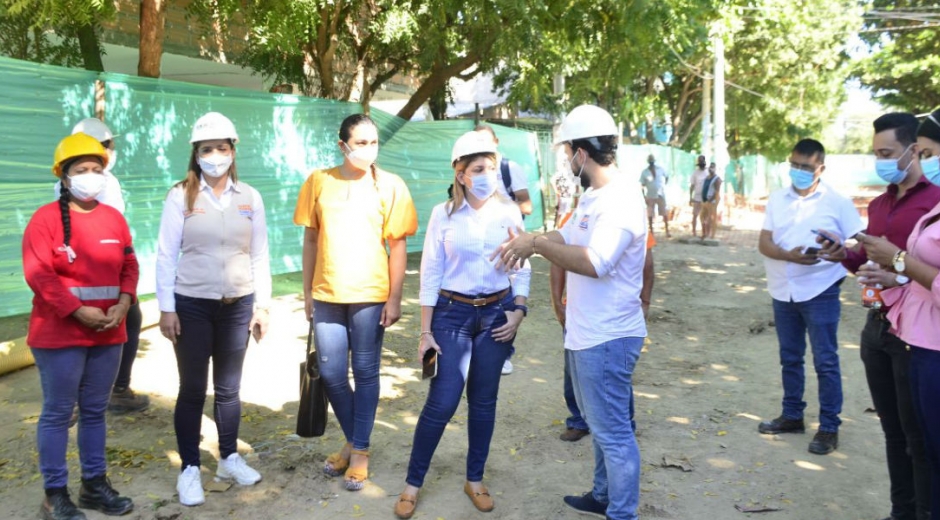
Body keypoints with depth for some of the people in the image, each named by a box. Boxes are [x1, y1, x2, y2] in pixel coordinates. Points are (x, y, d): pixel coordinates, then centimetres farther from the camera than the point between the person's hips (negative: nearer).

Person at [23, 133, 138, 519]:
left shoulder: (114, 218, 10)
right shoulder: (46, 218, -6)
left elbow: (129, 266, 11)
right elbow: (38, 274, -14)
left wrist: (124, 302, -7)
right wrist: (77, 311, -19)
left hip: (108, 333, 5)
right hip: (60, 333, -5)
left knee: (95, 411, 14)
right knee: (57, 412, 2)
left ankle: (94, 484, 26)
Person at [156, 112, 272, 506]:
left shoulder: (249, 197, 3)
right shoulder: (181, 195, -5)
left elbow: (259, 255, 6)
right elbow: (166, 255, -4)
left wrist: (262, 305, 4)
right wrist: (166, 308, -8)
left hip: (238, 305, 2)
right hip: (192, 305, -2)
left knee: (229, 388, 13)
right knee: (193, 389, 5)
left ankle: (229, 458, 29)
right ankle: (189, 469, 17)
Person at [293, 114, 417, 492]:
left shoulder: (390, 185, -3)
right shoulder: (318, 182, 2)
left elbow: (398, 246, -2)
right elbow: (310, 240, 7)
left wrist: (395, 298, -5)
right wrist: (307, 292, 7)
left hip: (371, 295, -2)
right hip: (327, 294, 2)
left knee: (365, 373, 7)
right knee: (331, 374, 8)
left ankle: (361, 451, 21)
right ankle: (352, 441, 30)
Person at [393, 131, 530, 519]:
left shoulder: (509, 212, -1)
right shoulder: (444, 214, -6)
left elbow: (522, 268, 6)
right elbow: (430, 274, -4)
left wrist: (518, 311, -5)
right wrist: (426, 330, -5)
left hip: (496, 313, 2)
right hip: (452, 313, -2)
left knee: (484, 400, 9)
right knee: (443, 401, -5)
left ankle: (475, 479, 25)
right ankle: (412, 483, 11)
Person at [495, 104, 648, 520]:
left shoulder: (621, 198, -22)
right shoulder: (592, 196, 11)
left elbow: (594, 263, -34)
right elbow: (566, 238, 18)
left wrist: (535, 243, -25)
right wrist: (531, 243, -3)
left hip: (607, 337, -11)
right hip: (587, 333, 11)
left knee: (613, 431, 0)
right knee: (601, 423, 23)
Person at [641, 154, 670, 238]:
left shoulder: (660, 169, -1)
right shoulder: (644, 172, -4)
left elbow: (667, 178, 16)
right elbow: (642, 186, -3)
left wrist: (663, 186, 7)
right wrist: (644, 198, -8)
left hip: (661, 195, 0)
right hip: (650, 196, 0)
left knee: (665, 214, -2)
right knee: (650, 215, 5)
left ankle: (667, 232, 6)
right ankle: (651, 232, 15)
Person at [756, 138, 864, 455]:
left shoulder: (837, 202, -5)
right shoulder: (777, 200, 6)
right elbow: (764, 243, 0)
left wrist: (839, 250, -27)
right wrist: (789, 255, -20)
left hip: (820, 292, -4)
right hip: (783, 292, 5)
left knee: (825, 361, -1)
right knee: (790, 358, 14)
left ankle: (829, 427, 7)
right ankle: (792, 416, 27)